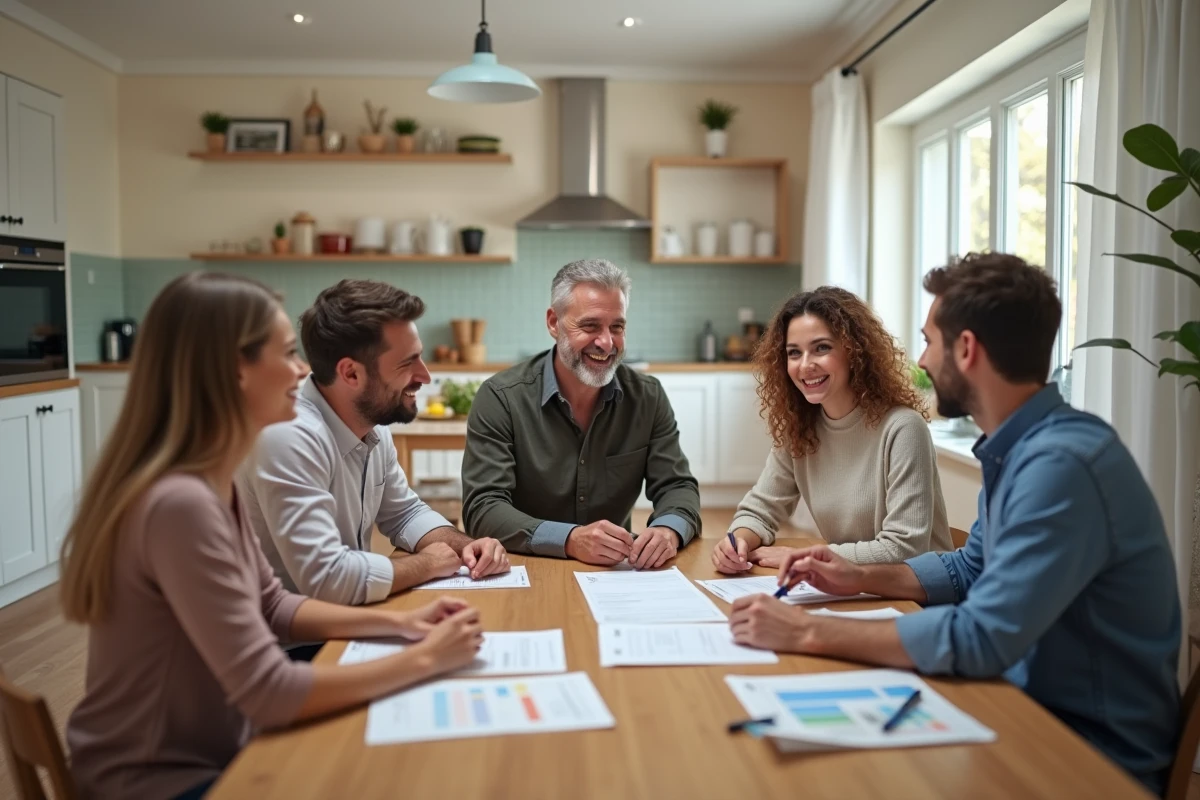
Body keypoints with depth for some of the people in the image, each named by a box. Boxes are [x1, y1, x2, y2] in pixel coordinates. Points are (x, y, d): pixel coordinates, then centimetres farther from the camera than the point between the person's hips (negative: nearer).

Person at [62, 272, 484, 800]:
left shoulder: (213, 484, -1)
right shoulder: (181, 503, -29)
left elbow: (271, 606, 9)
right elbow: (268, 693, -29)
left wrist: (395, 622, -2)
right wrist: (423, 660, -19)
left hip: (211, 751, 8)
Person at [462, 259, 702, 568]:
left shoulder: (648, 397, 0)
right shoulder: (500, 398, -10)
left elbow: (677, 487, 0)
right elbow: (482, 508, -16)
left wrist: (669, 530, -23)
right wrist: (570, 540, -31)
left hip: (617, 573, 3)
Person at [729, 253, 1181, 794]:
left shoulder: (1062, 463, -27)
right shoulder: (1015, 448, 5)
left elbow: (980, 639, -33)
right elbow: (971, 569, 18)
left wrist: (809, 633, -27)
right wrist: (861, 579, 4)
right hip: (1038, 710, 8)